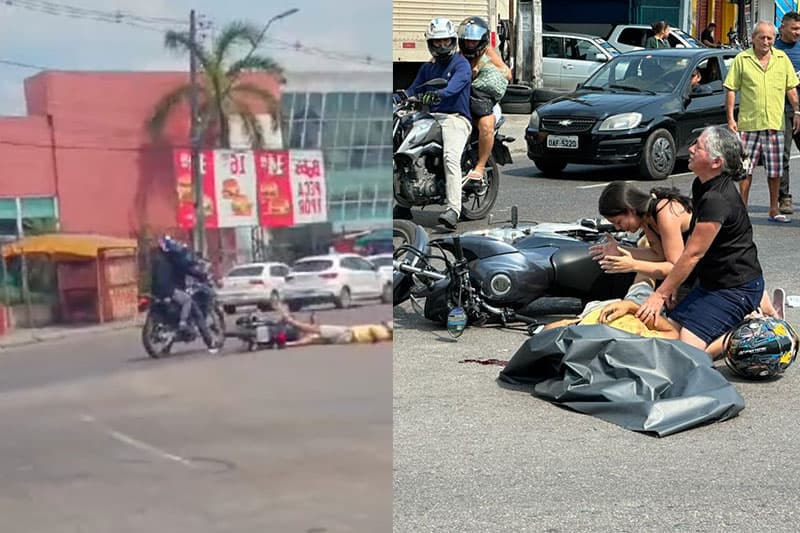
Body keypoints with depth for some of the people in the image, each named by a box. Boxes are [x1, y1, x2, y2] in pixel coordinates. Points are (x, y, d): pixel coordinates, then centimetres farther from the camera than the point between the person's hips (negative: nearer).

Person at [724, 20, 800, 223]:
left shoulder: (782, 58, 9)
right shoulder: (741, 59, 0)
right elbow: (731, 90, 0)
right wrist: (730, 118, -6)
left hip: (775, 123, 2)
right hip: (748, 123, -2)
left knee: (775, 170, 7)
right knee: (746, 169, 2)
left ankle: (774, 210, 17)